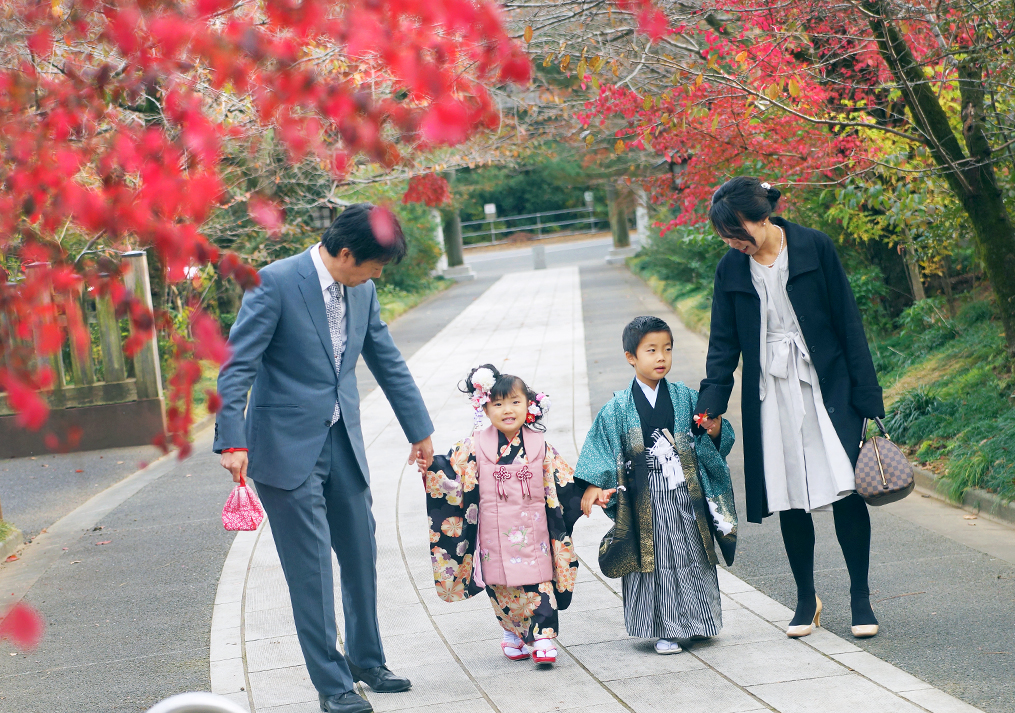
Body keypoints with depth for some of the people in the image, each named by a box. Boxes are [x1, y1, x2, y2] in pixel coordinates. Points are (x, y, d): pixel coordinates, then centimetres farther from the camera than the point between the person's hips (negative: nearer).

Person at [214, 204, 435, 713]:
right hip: (287, 446, -7)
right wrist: (232, 442, -25)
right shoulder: (276, 283, -16)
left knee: (361, 554, 13)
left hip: (342, 442, 7)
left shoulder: (361, 290, 5)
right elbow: (236, 365, -17)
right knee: (310, 567, -4)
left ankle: (365, 660, 31)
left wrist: (420, 431, 22)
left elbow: (388, 362, 17)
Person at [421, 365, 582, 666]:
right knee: (501, 588, 6)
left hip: (534, 535, 0)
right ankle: (513, 635, 25)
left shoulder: (541, 448, 2)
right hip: (494, 537, 0)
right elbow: (453, 475, -3)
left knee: (538, 583, -6)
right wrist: (431, 466, -20)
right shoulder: (474, 448, -2)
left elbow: (564, 483, 8)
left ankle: (543, 637, -1)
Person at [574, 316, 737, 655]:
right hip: (645, 501, -1)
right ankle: (667, 629, 10)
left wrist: (715, 431, -12)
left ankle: (692, 622, 21)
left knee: (692, 559, 6)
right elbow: (601, 449, 3)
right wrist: (593, 487, -6)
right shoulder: (617, 409, -1)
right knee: (654, 562, 1)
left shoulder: (685, 398, 4)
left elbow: (713, 446, 9)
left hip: (685, 496, 1)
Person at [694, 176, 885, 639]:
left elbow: (847, 321, -3)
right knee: (789, 501, 4)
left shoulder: (815, 247, -5)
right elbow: (723, 344, 8)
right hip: (771, 397, 3)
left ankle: (860, 597, 5)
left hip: (826, 387, -3)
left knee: (845, 489, -8)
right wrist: (712, 402, -6)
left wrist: (865, 396, -6)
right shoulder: (731, 269, 3)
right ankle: (806, 600, 17)